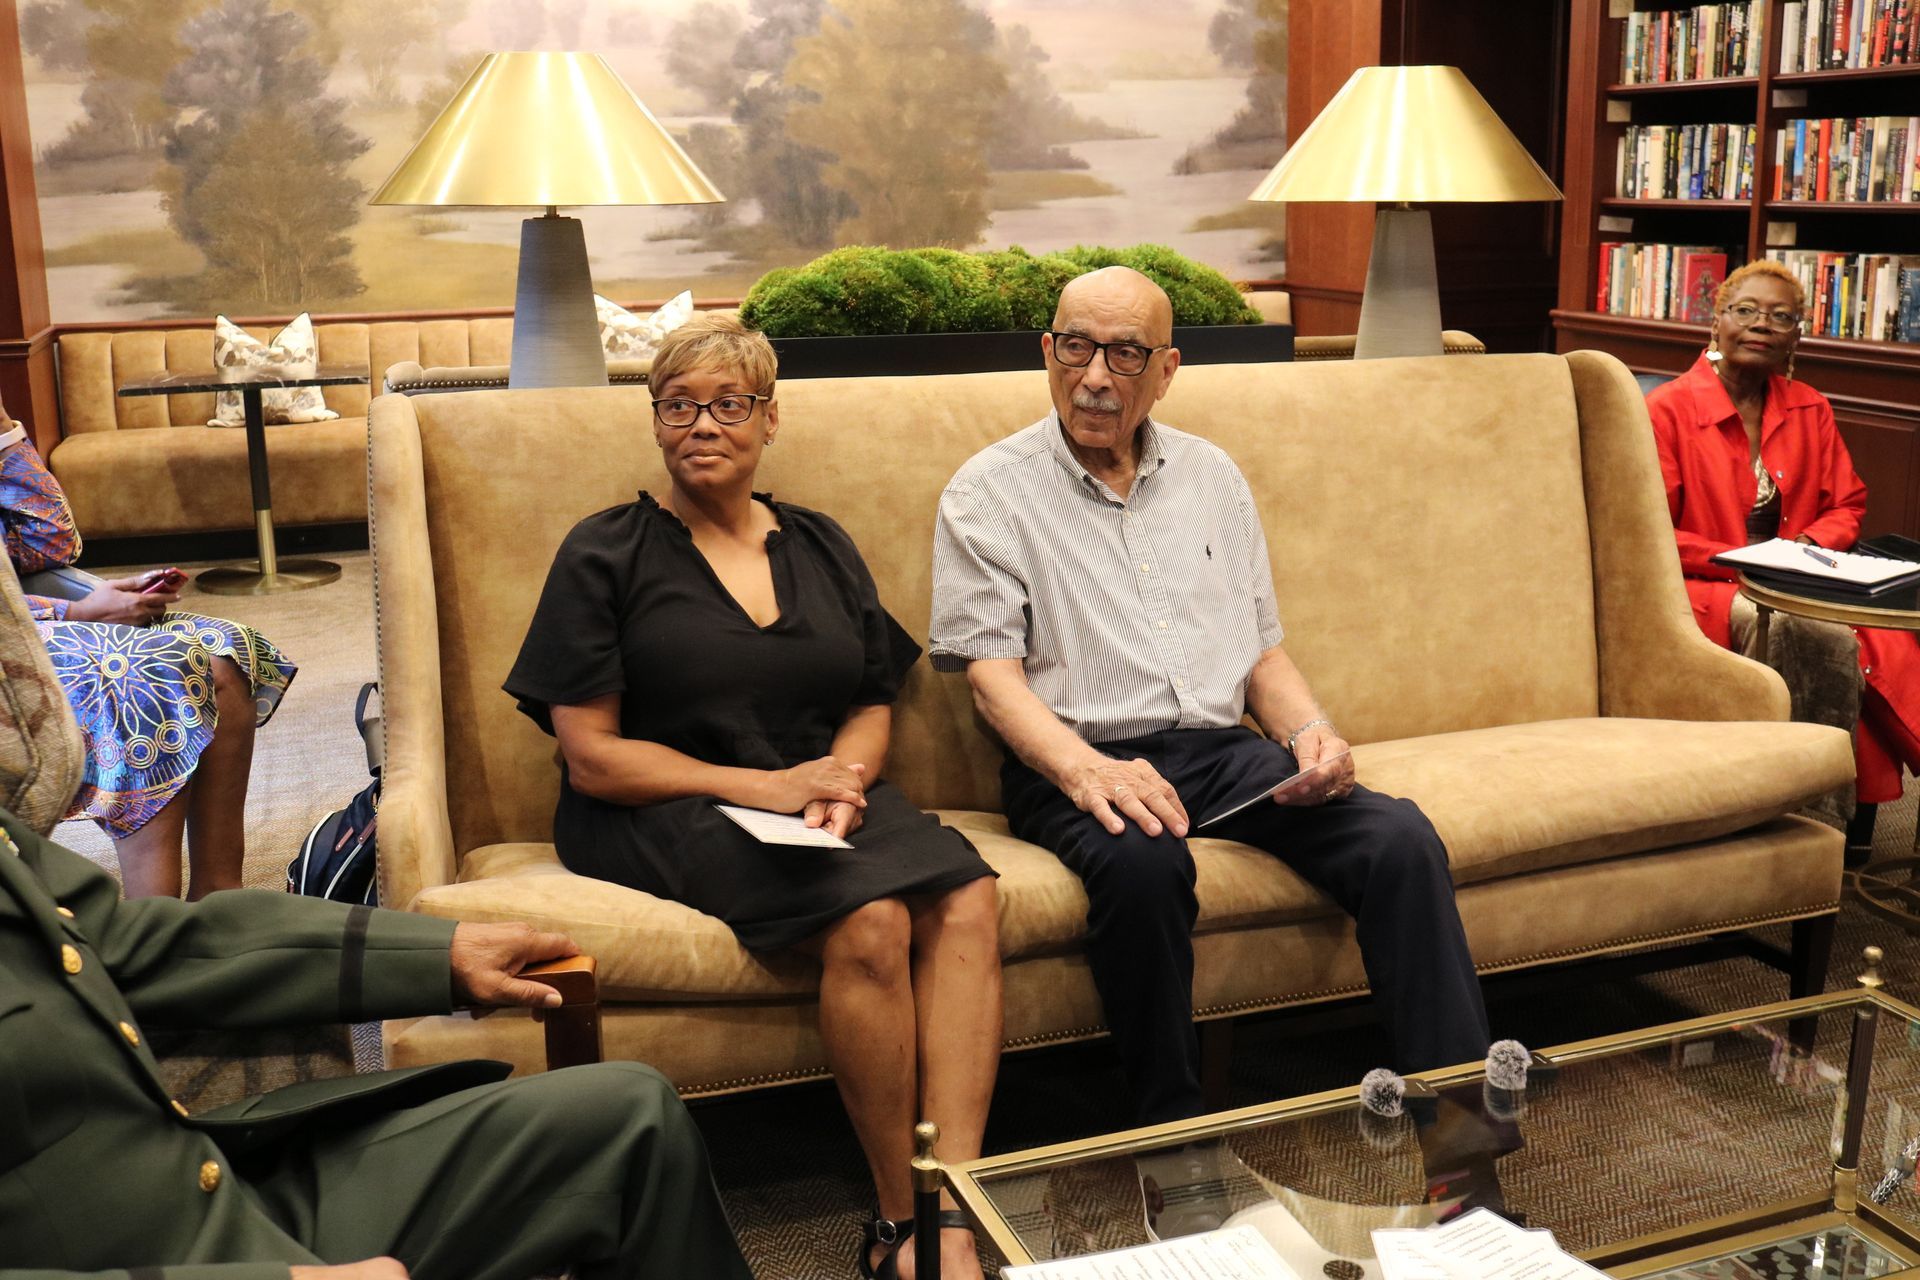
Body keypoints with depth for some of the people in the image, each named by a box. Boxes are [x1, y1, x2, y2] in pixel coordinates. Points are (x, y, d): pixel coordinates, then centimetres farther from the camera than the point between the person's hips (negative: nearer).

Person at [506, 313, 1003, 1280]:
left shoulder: (819, 546, 18)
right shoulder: (606, 555, 4)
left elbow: (872, 705, 18)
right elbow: (589, 757, -3)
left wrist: (840, 780, -6)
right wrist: (767, 786, -13)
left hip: (825, 796, 5)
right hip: (664, 817, -4)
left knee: (968, 898, -27)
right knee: (873, 921, -32)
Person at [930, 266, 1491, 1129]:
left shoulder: (1211, 476, 19)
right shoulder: (989, 493, 4)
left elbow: (1262, 651, 19)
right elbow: (992, 672, -6)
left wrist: (1309, 730, -3)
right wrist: (1084, 769, -25)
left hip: (1223, 750, 4)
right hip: (1076, 766, -4)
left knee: (1400, 838, -20)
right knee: (1145, 862, -37)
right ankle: (1172, 1136, -20)